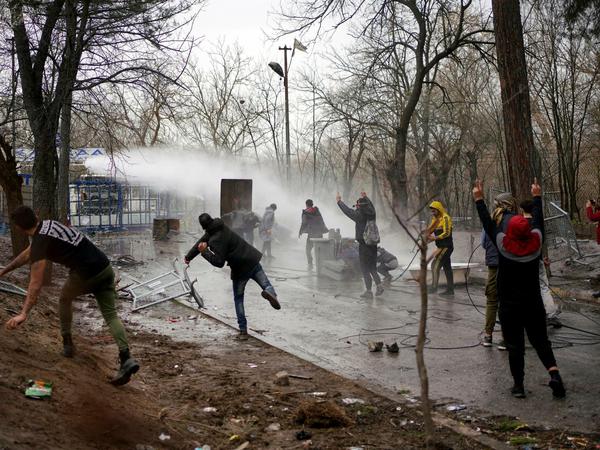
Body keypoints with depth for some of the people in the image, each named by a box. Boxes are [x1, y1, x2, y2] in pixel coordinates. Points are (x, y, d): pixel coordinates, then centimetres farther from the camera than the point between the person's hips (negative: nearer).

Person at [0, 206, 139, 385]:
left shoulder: (40, 241, -10)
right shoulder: (47, 224, 16)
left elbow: (35, 284, -18)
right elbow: (27, 254, 32)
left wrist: (24, 314, -20)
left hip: (87, 275, -7)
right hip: (105, 268, 7)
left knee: (65, 299, 24)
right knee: (111, 315, 3)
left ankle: (67, 344, 30)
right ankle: (127, 359, -11)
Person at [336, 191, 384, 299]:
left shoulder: (360, 215, -14)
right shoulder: (372, 213, 4)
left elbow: (347, 210, -5)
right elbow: (371, 205, 26)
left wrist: (339, 201, 9)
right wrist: (365, 197, 42)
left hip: (364, 244, -7)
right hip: (373, 244, 7)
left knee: (365, 269, 1)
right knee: (373, 268, 17)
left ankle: (369, 291, 2)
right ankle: (379, 285, 2)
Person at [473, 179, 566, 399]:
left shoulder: (503, 244, -15)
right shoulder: (536, 242, -7)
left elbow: (488, 223, -6)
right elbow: (538, 221, 9)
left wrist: (479, 199, 4)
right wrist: (537, 196, 22)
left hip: (509, 306, -2)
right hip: (533, 304, 3)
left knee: (514, 344, 5)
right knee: (540, 340, 13)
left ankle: (518, 385, 8)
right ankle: (554, 373, -5)